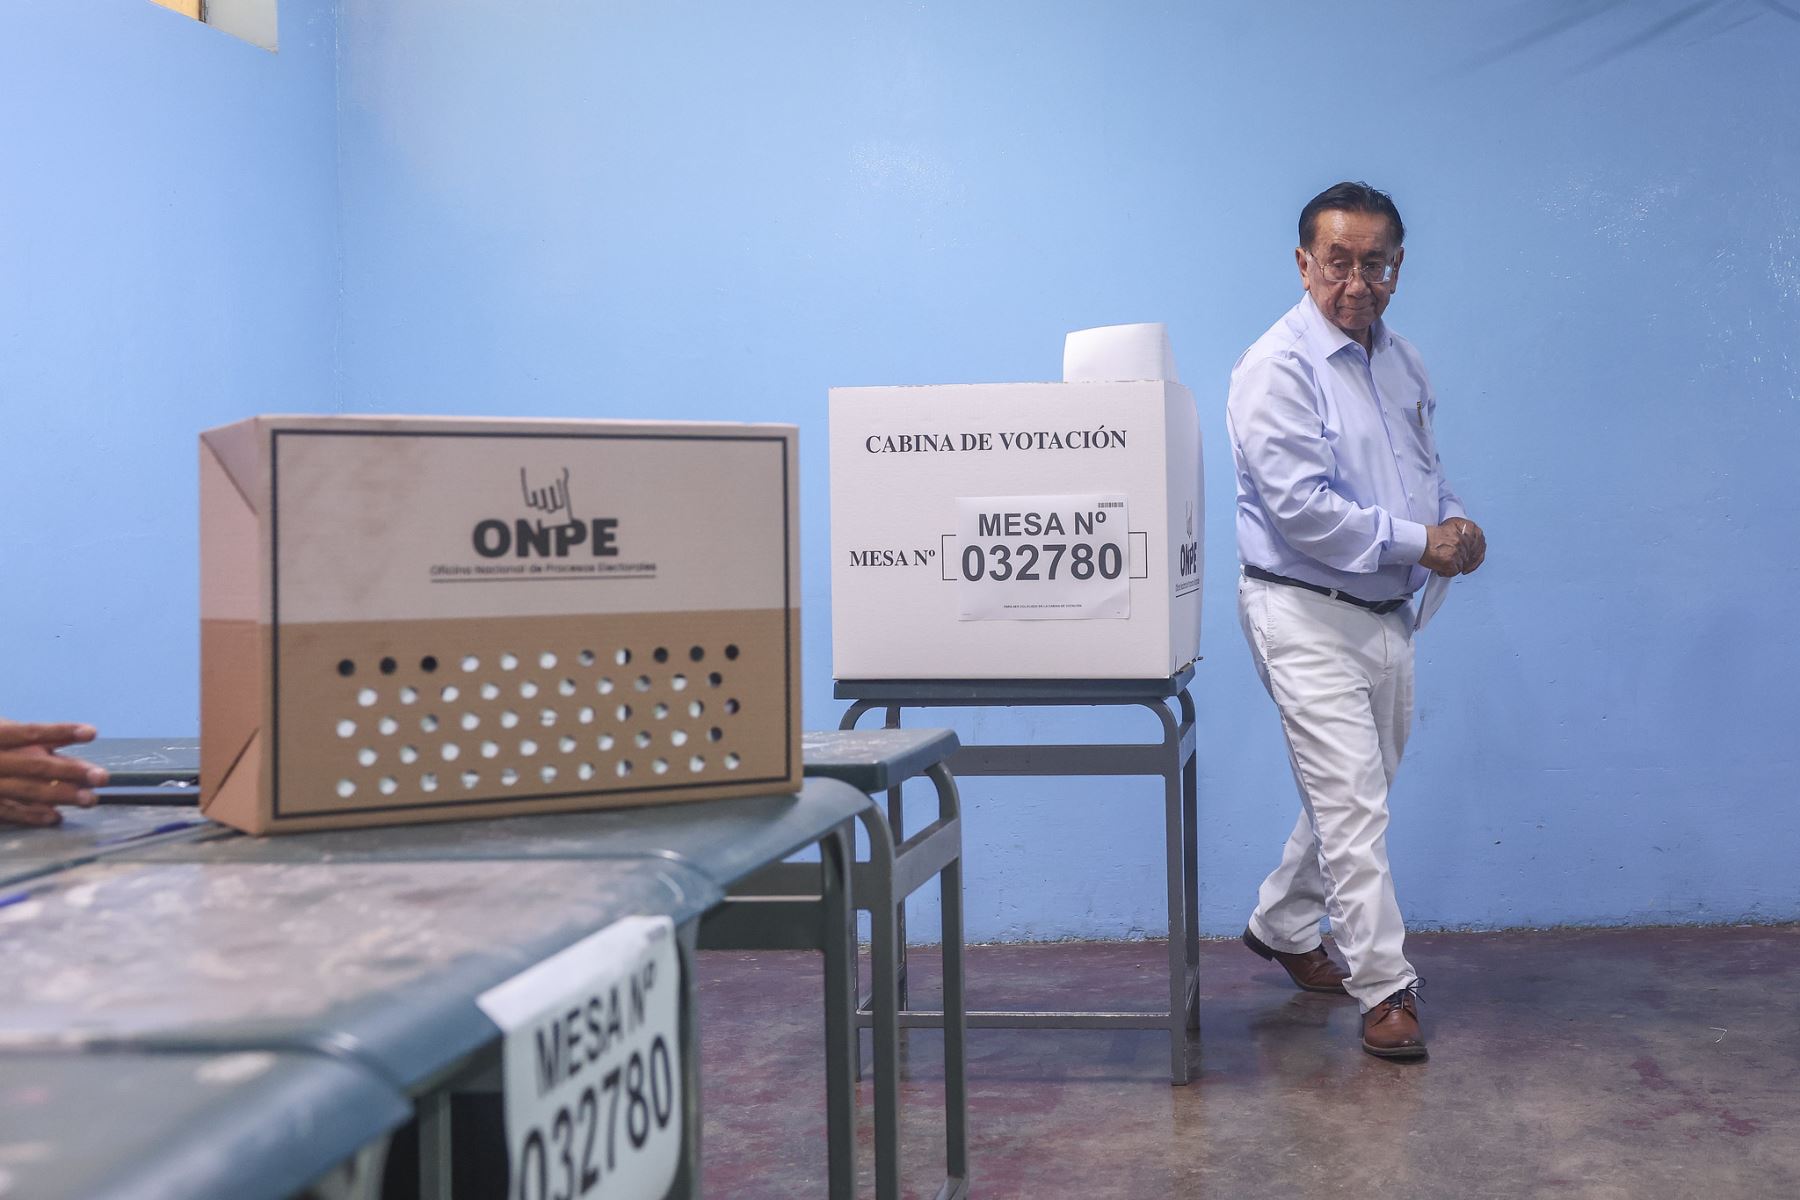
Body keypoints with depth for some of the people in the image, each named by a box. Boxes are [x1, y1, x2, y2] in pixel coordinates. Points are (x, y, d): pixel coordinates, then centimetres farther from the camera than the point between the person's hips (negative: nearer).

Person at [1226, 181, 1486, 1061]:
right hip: (1307, 615, -8)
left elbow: (1425, 468, 23)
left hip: (1385, 615, 8)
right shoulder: (1279, 368, -15)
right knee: (1351, 801, -8)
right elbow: (1301, 508, -21)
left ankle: (1281, 926, 36)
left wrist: (1453, 521, 0)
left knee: (1357, 794, 17)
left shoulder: (1400, 362, 12)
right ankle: (1383, 989, -2)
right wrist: (1416, 542, -17)